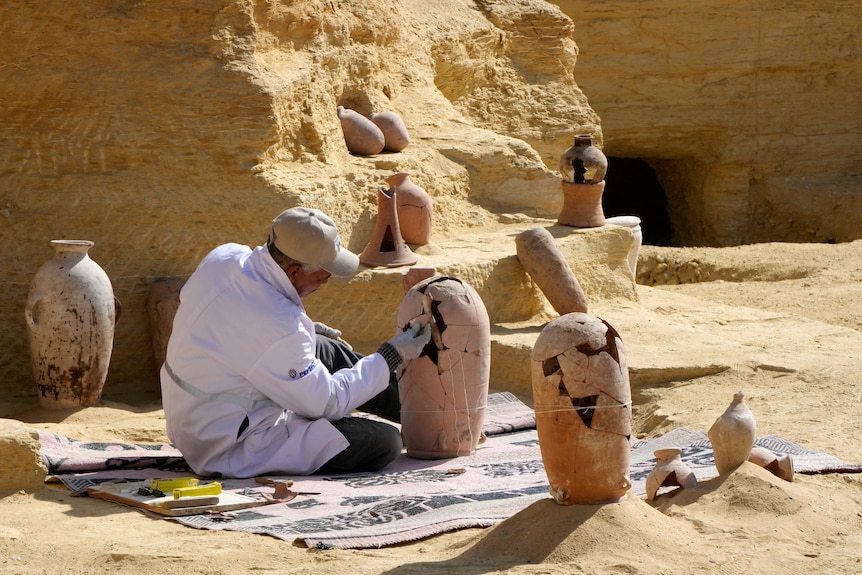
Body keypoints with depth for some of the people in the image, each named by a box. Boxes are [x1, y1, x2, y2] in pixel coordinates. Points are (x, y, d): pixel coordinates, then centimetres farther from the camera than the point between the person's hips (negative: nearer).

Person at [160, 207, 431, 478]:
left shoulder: (224, 256, -8)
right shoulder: (278, 327, -33)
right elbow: (326, 402, -18)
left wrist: (304, 329, 16)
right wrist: (391, 356, -10)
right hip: (231, 451, -9)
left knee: (324, 348, 22)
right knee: (385, 442, -12)